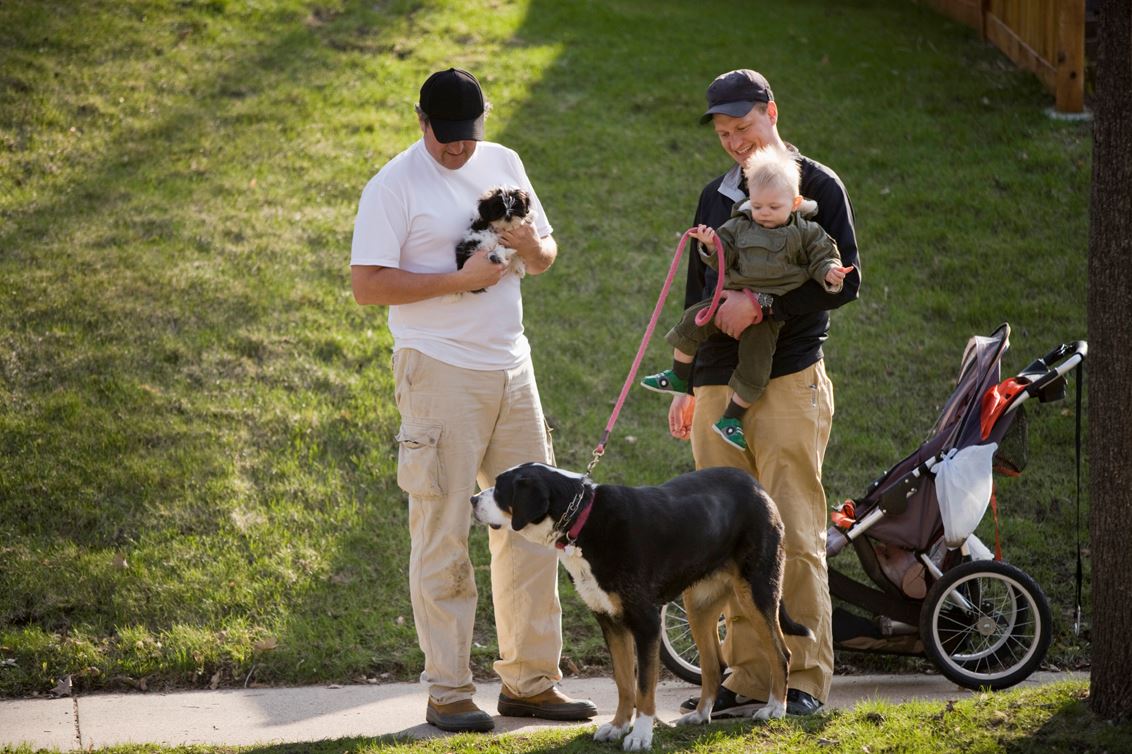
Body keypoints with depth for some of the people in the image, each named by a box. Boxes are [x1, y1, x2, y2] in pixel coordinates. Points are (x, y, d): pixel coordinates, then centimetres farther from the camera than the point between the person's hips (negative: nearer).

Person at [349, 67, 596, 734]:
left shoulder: (503, 164, 13)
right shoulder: (395, 185, -6)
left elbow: (546, 257, 21)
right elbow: (368, 285, -13)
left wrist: (534, 247, -4)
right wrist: (460, 279, -18)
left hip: (512, 366, 6)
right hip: (441, 371, -6)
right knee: (444, 534, -5)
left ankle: (530, 680, 14)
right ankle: (448, 691, -1)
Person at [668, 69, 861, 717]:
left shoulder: (817, 187, 1)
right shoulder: (717, 196, 19)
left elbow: (844, 281, -9)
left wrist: (762, 303, -17)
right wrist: (685, 383, 22)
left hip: (789, 382, -6)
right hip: (718, 388, 6)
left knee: (795, 536, -8)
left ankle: (807, 680, -4)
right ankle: (750, 678, 7)